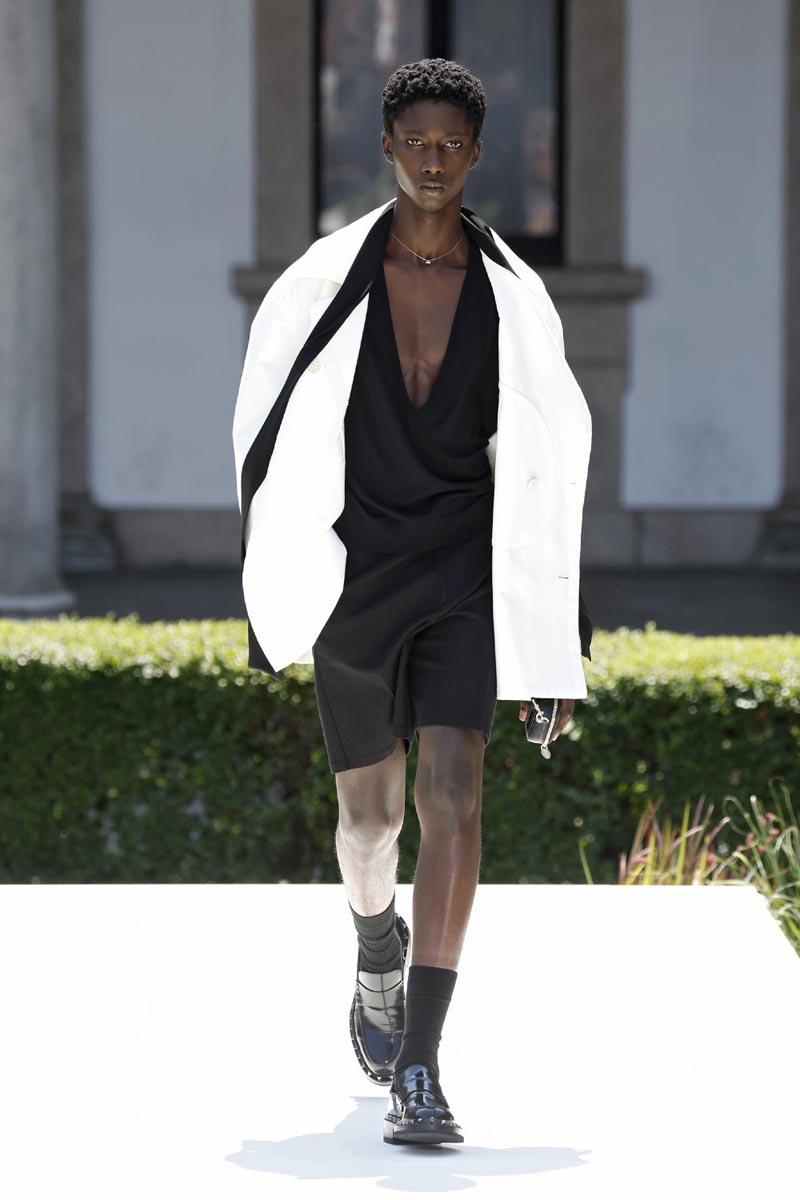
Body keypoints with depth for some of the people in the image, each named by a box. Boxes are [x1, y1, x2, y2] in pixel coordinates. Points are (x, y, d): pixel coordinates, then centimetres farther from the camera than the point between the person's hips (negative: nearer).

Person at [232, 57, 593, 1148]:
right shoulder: (330, 278, -2)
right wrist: (277, 575, 7)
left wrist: (556, 632, 6)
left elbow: (547, 457, 7)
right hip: (355, 567, 1)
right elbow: (273, 417, 9)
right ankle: (378, 948, 51)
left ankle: (418, 1074, -20)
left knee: (453, 801, -18)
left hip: (465, 570, -1)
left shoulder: (511, 295, 0)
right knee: (370, 810, 14)